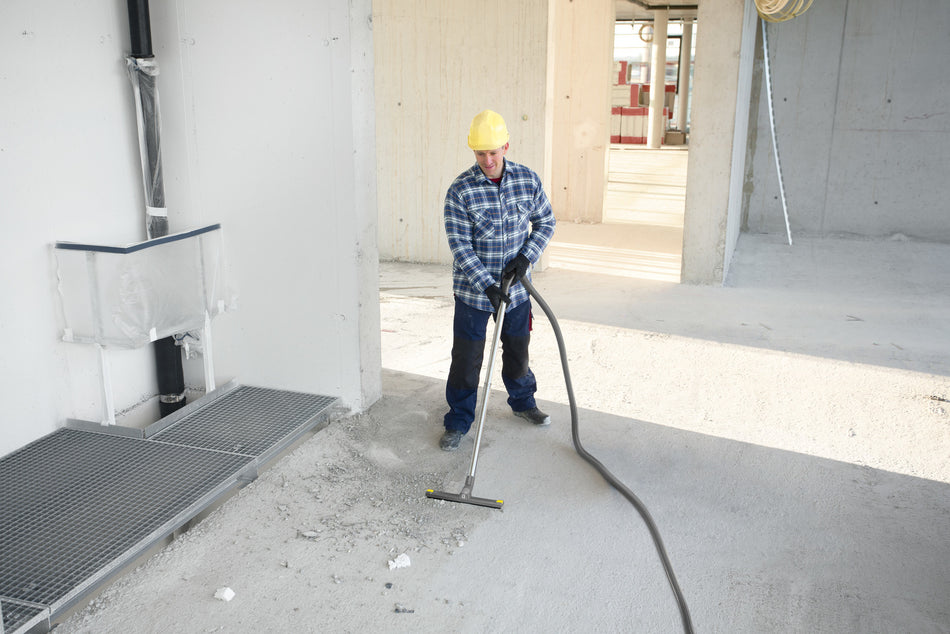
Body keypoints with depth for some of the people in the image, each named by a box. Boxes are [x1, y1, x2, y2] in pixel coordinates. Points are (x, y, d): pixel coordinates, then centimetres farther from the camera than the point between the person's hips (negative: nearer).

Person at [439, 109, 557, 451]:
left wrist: (526, 256, -9)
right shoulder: (460, 191, -16)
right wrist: (487, 285, -24)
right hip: (473, 289, -3)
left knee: (517, 348, 18)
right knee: (466, 357, 4)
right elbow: (460, 246, -17)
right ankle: (458, 422, 19)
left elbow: (546, 222, 7)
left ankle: (523, 401, 42)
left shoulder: (528, 180, -6)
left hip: (516, 287, 3)